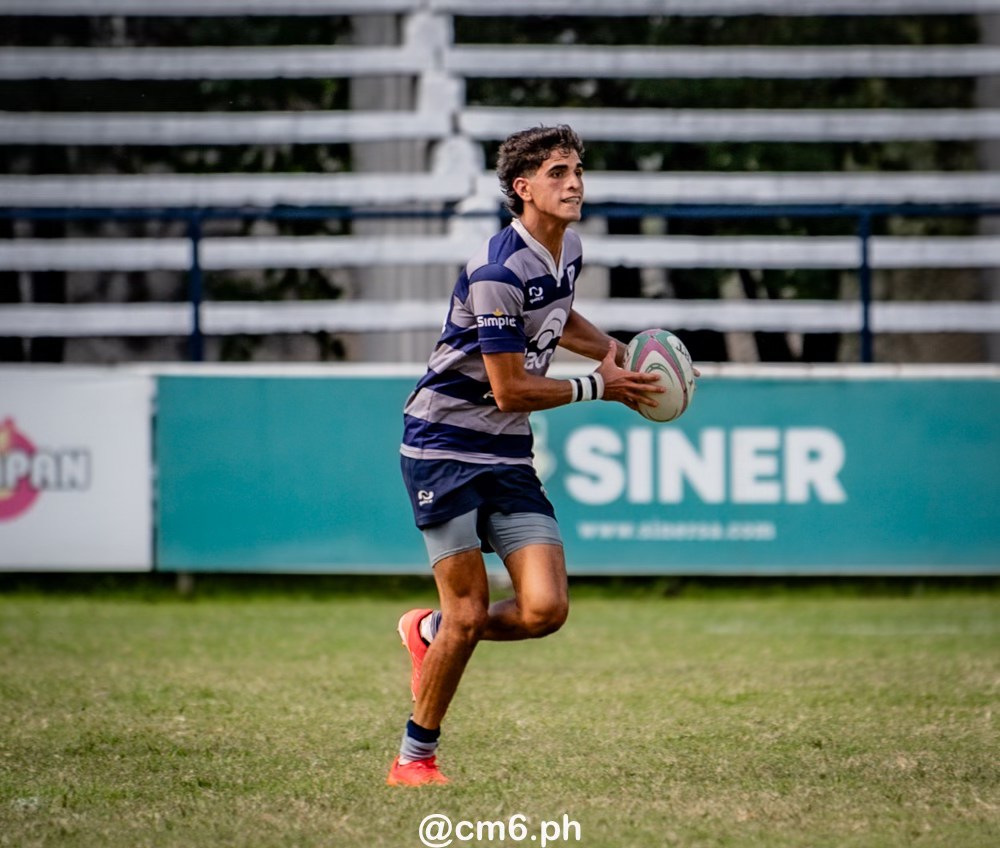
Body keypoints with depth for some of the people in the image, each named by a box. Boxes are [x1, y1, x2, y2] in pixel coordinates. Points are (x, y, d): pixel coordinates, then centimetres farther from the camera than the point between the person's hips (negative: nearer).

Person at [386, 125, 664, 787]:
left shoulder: (567, 249, 6)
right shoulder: (499, 273, -21)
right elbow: (510, 390, -19)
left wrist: (610, 348, 10)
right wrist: (599, 387, -9)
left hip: (508, 458, 7)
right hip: (445, 449, -7)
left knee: (545, 609, -7)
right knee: (471, 613, -7)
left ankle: (430, 631, 22)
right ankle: (415, 757, 10)